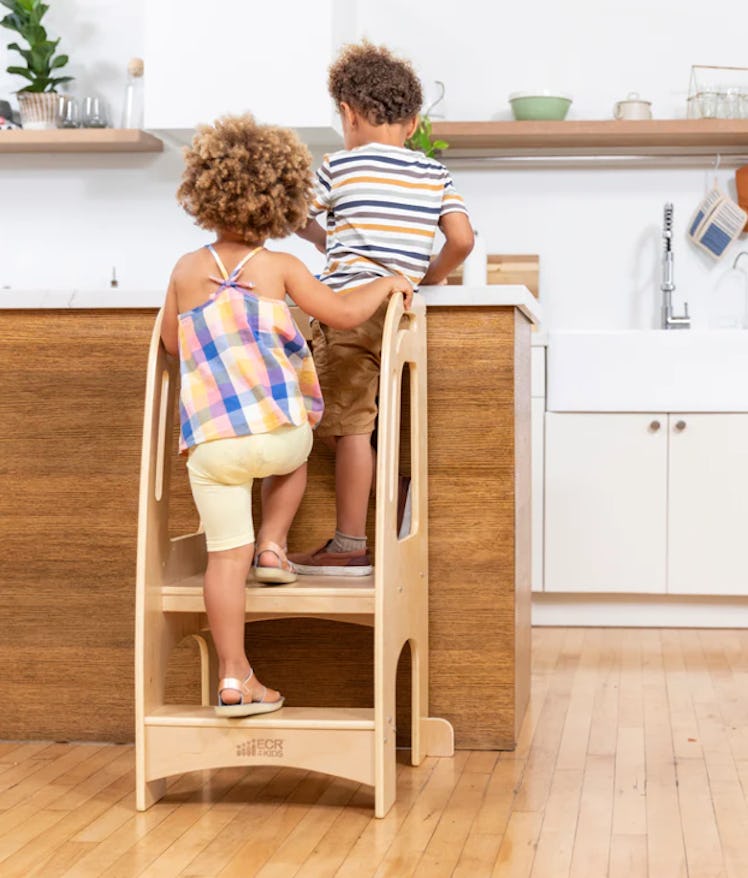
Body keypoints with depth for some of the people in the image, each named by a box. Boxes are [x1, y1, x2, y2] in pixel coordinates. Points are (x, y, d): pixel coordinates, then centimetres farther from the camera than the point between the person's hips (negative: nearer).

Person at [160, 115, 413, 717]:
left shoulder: (187, 271, 10)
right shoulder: (279, 268, 3)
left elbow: (171, 342, 23)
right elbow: (344, 313, 0)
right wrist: (387, 284, 17)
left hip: (210, 442, 1)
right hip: (278, 429, -1)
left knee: (226, 555, 3)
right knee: (295, 453, 36)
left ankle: (235, 679, 4)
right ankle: (273, 545, 20)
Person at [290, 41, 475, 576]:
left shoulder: (339, 167, 1)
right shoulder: (435, 175, 11)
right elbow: (462, 240, 5)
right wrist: (429, 278, 21)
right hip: (398, 311, 5)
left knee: (349, 427, -5)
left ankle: (350, 547, -4)